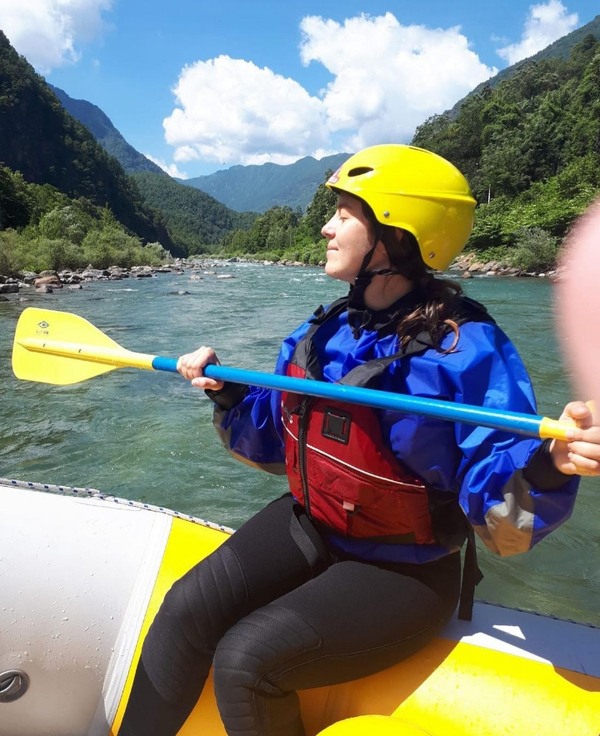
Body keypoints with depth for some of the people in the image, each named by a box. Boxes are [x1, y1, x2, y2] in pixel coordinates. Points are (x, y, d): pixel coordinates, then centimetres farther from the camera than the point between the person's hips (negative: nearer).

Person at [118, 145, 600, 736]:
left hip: (401, 572, -6)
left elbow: (503, 527, -21)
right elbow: (278, 444, 11)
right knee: (186, 611, -6)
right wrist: (228, 392, -3)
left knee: (244, 660, -18)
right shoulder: (327, 331, 0)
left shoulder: (466, 349, -21)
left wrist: (550, 464, -40)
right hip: (308, 528, 6)